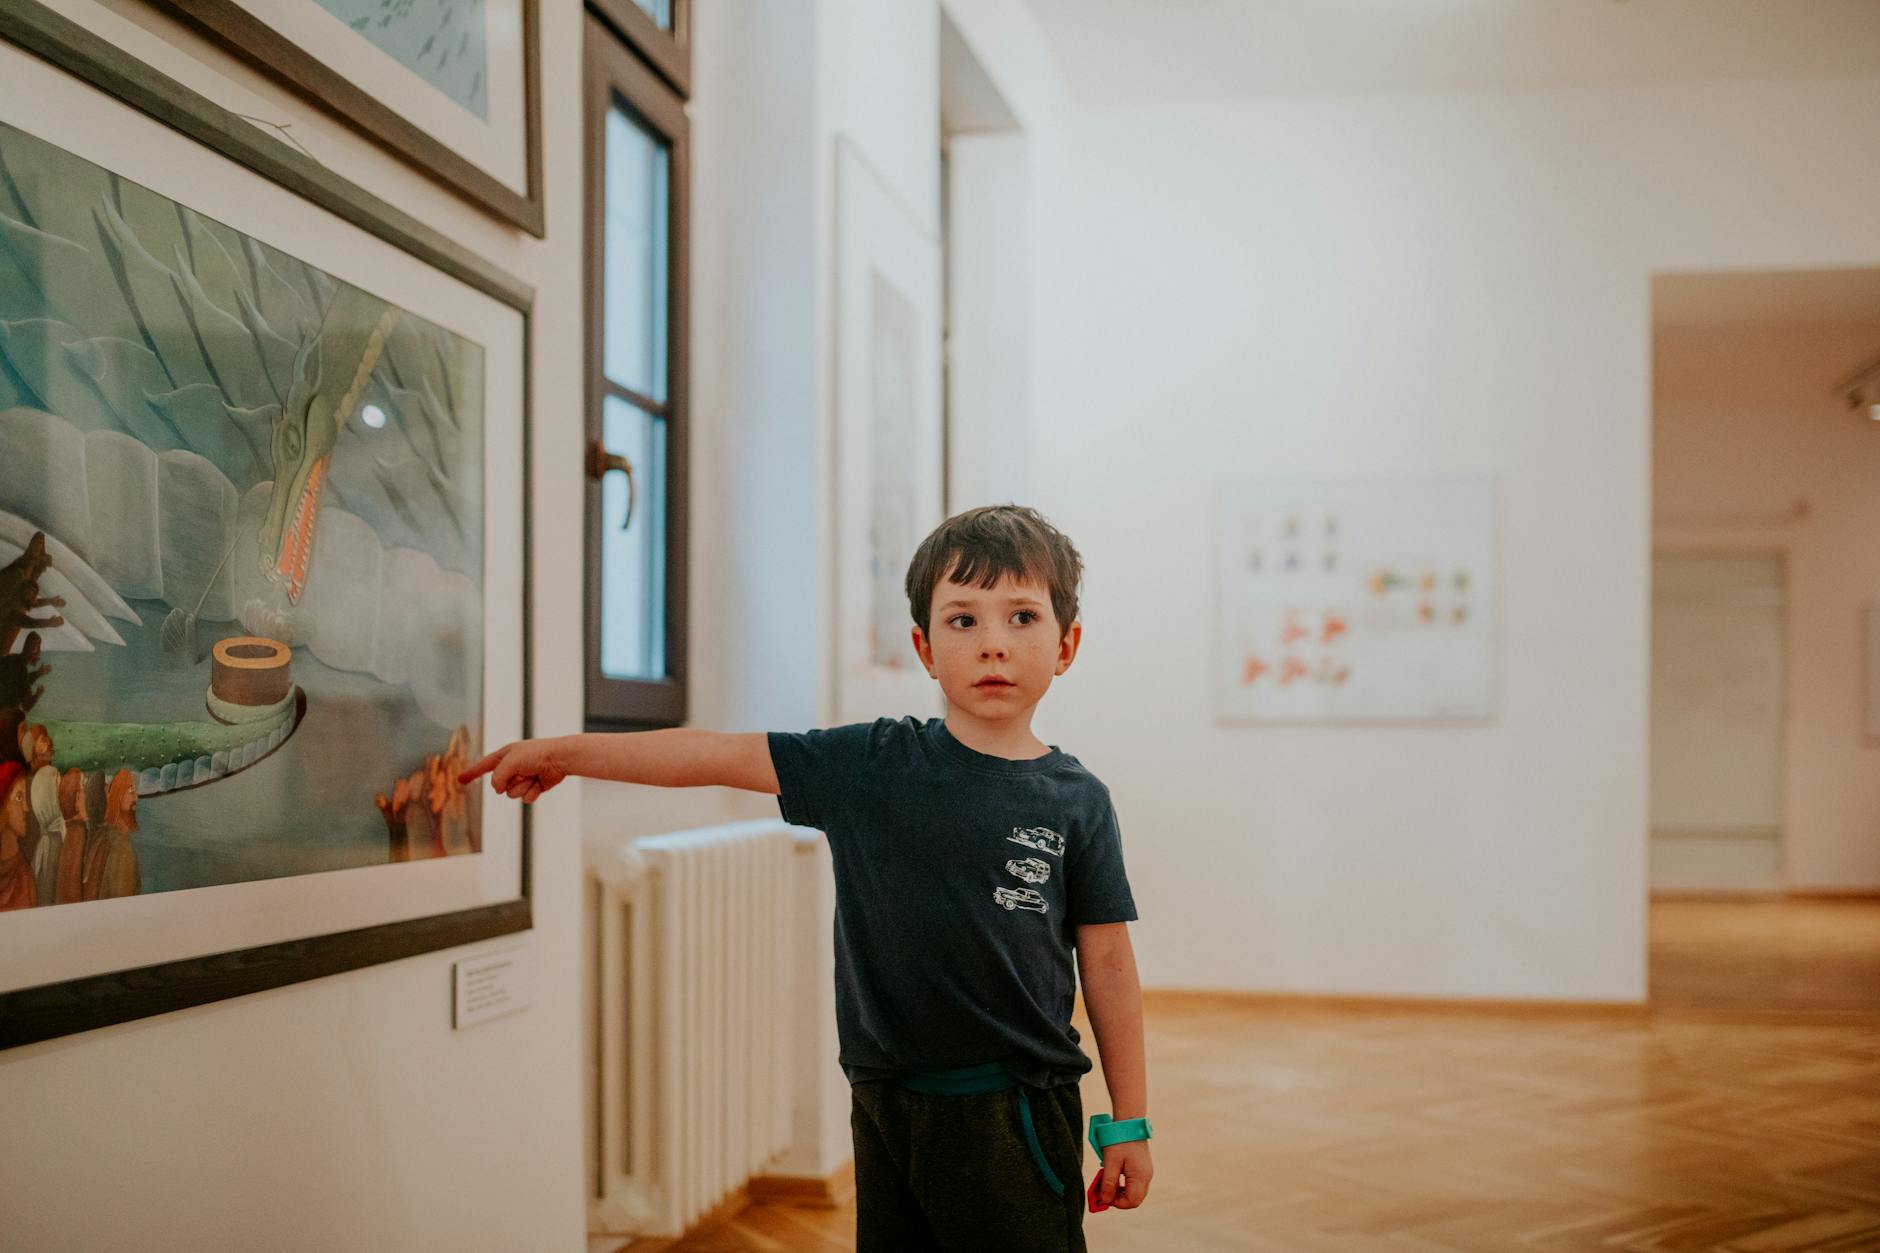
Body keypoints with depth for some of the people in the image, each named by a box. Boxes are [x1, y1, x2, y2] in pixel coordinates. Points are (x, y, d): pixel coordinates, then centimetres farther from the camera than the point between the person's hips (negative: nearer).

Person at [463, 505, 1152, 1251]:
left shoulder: (1076, 803, -3)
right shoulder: (869, 766, -1)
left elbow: (1107, 964, 1)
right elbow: (714, 755, 1)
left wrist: (1128, 1124, 3)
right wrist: (563, 752, 1)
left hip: (1015, 1114, -1)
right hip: (885, 1103, 2)